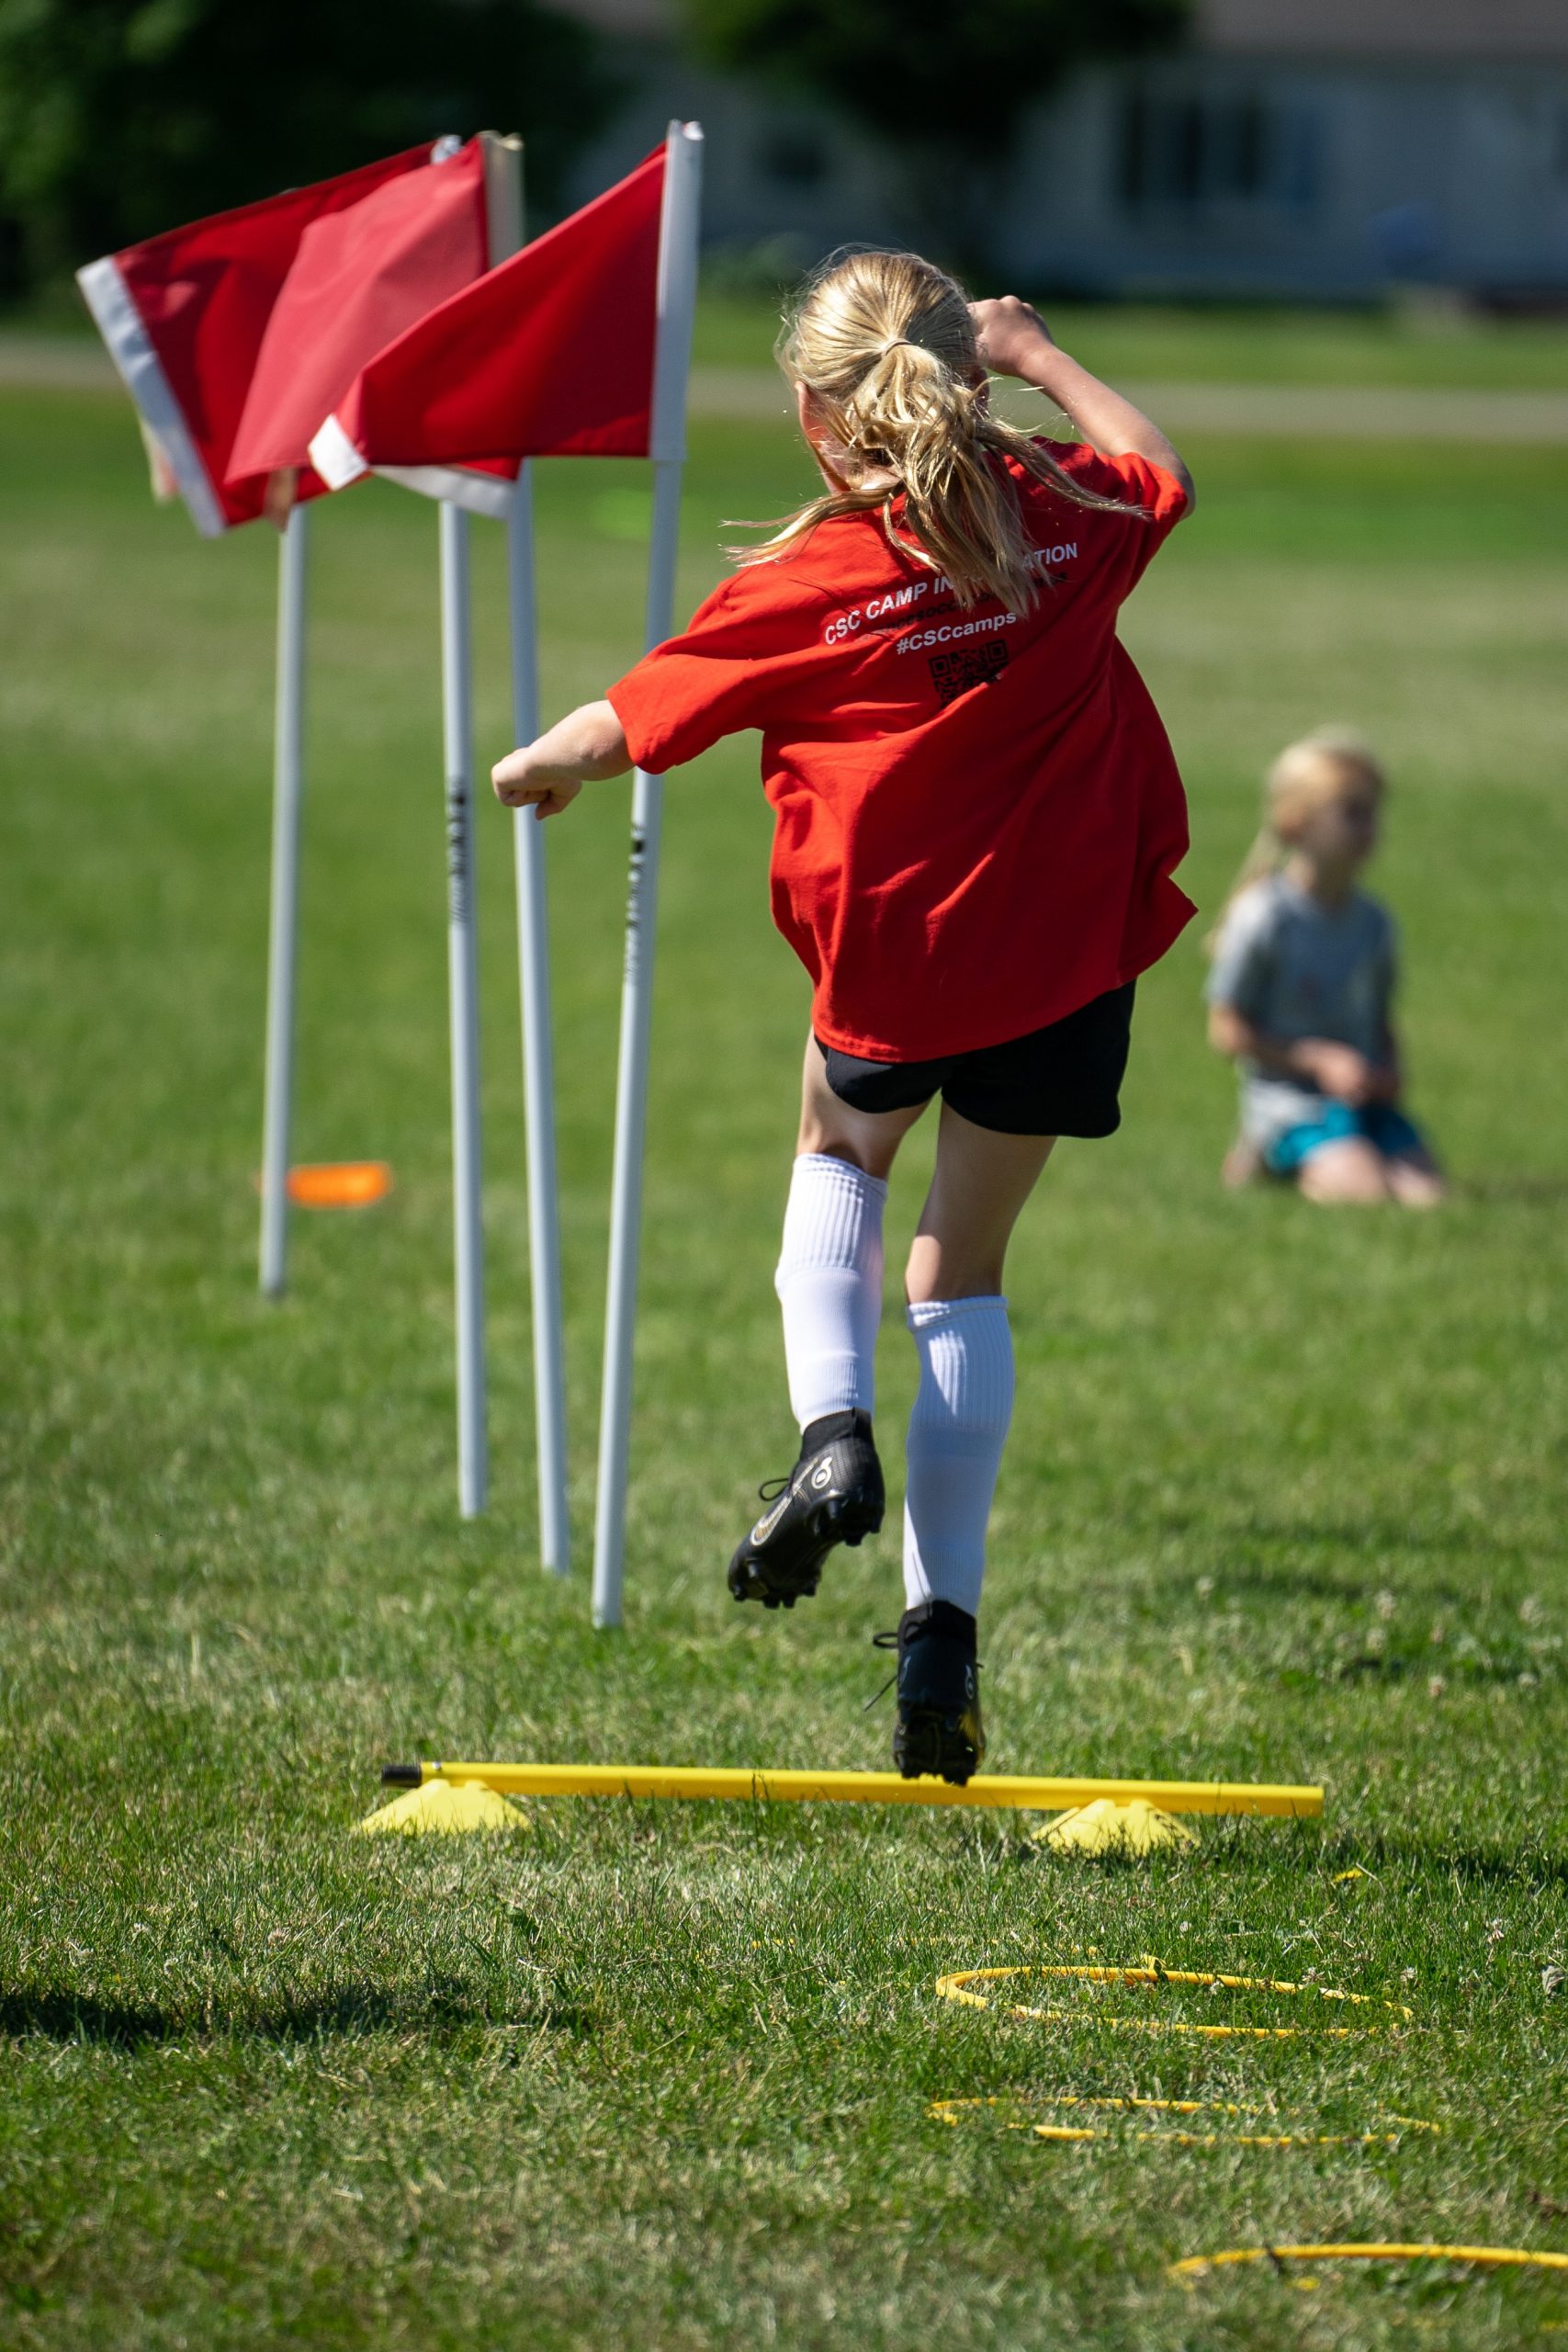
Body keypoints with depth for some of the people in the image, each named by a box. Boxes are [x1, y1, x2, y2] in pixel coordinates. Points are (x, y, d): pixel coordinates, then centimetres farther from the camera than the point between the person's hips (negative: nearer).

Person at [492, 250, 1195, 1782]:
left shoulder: (799, 589, -13)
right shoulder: (1062, 514, -6)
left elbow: (619, 728, -1)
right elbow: (1162, 478, 20)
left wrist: (536, 771, 20)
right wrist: (1033, 355, 24)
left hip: (888, 964, -2)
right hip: (1066, 956, 2)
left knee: (839, 1157, 31)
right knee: (964, 1270, 16)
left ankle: (833, 1432, 3)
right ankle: (941, 1626, 8)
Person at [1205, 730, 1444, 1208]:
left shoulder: (1374, 922, 8)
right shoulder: (1262, 918, -12)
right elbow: (1227, 1030, -9)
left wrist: (1390, 1071, -3)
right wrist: (1320, 1060, -16)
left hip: (1366, 1098, 7)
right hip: (1290, 1105, -7)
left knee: (1427, 1194, -15)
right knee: (1371, 1195, -29)